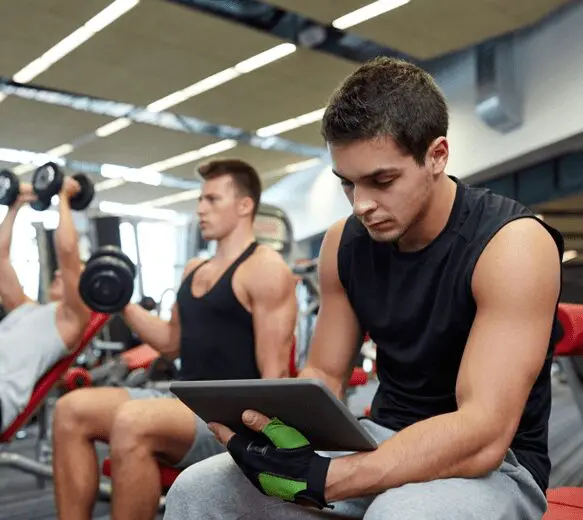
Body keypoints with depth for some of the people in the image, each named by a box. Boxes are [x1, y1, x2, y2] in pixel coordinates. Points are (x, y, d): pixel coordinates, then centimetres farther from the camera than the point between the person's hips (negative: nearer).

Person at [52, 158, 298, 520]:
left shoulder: (265, 268, -9)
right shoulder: (194, 270, 18)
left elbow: (274, 373, -14)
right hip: (187, 402, 9)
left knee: (133, 422, -34)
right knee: (72, 411, -6)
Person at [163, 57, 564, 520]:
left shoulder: (512, 243, -21)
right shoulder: (345, 243, -1)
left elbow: (483, 436, -28)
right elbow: (324, 374, 5)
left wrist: (316, 479, -36)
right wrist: (272, 426, -19)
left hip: (496, 464, -5)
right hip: (384, 442, 6)